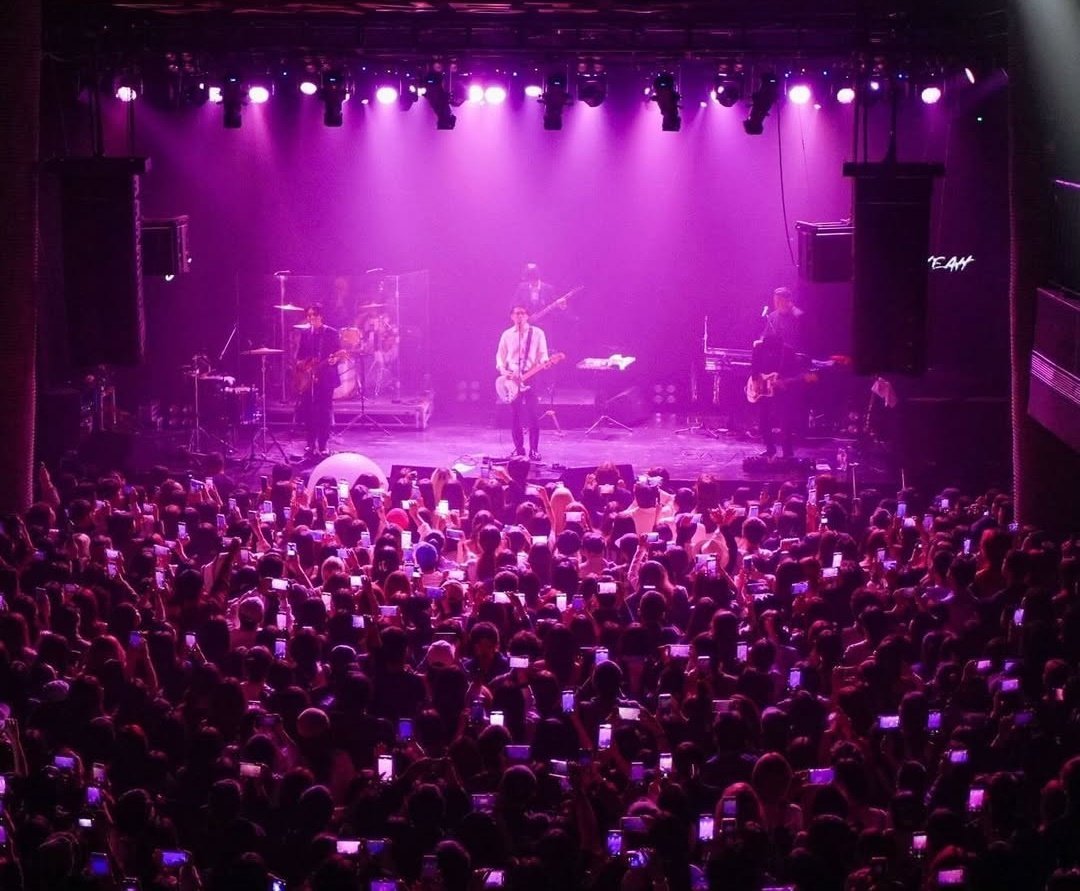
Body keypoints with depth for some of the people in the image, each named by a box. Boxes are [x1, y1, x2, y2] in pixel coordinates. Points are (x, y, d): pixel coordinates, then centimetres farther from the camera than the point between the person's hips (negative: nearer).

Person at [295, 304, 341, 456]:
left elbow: (338, 354, 0)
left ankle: (322, 445, -1)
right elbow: (300, 354, 17)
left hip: (325, 377, -4)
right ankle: (311, 443, 12)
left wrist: (334, 360, -21)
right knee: (308, 411, 3)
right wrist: (300, 363, -3)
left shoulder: (331, 333, 0)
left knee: (324, 411, -4)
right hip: (307, 378, 4)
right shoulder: (305, 333, 12)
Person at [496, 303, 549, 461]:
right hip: (511, 379, 3)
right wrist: (503, 371, -6)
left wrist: (543, 362, -19)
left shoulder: (537, 333, 5)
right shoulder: (507, 335, 12)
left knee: (532, 415, -9)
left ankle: (534, 451, -4)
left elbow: (543, 355, 3)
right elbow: (500, 356, 11)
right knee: (515, 416, 2)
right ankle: (519, 450, 11)